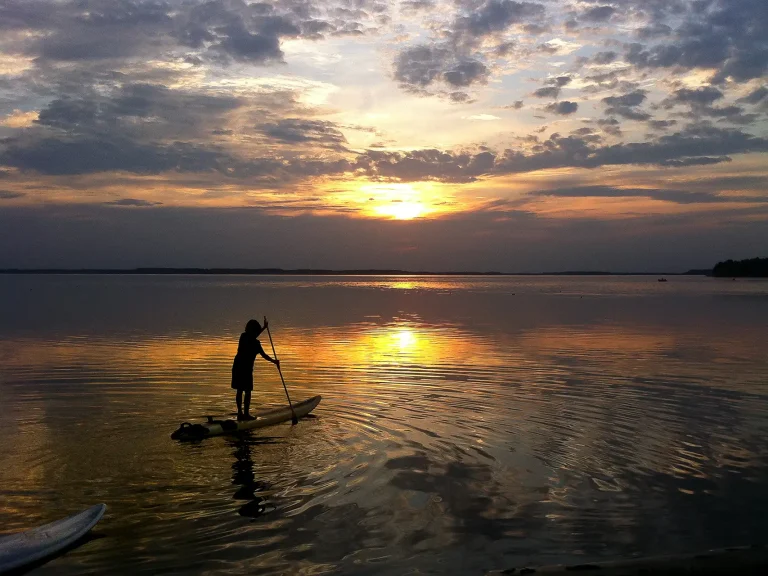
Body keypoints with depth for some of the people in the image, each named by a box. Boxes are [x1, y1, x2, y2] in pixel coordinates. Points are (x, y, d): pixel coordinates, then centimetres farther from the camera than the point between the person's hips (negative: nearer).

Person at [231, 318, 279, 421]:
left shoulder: (243, 336, 7)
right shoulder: (255, 343, -14)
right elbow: (263, 355, -15)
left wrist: (264, 327, 34)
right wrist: (274, 361, -4)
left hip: (237, 366, 7)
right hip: (246, 368, -7)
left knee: (239, 391, 11)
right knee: (247, 391, 0)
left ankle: (240, 413, 16)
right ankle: (246, 414, 1)